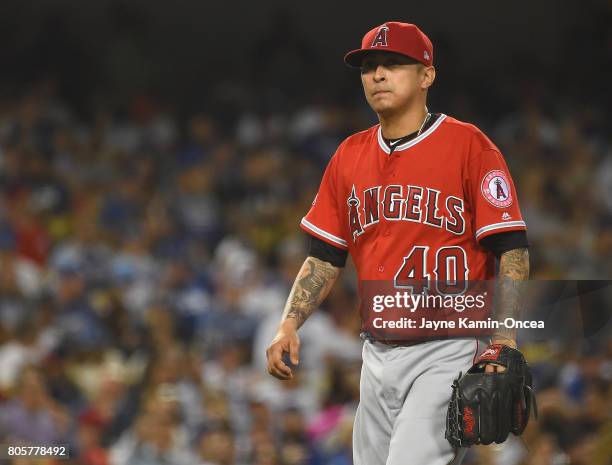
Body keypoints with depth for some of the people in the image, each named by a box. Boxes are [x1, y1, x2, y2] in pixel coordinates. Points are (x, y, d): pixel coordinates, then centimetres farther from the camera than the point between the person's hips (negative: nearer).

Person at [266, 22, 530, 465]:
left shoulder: (469, 145, -5)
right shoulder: (350, 155, 13)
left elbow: (512, 250, -9)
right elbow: (325, 256, 16)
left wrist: (503, 341, -19)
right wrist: (289, 325, 1)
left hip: (449, 351, -6)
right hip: (378, 356, 6)